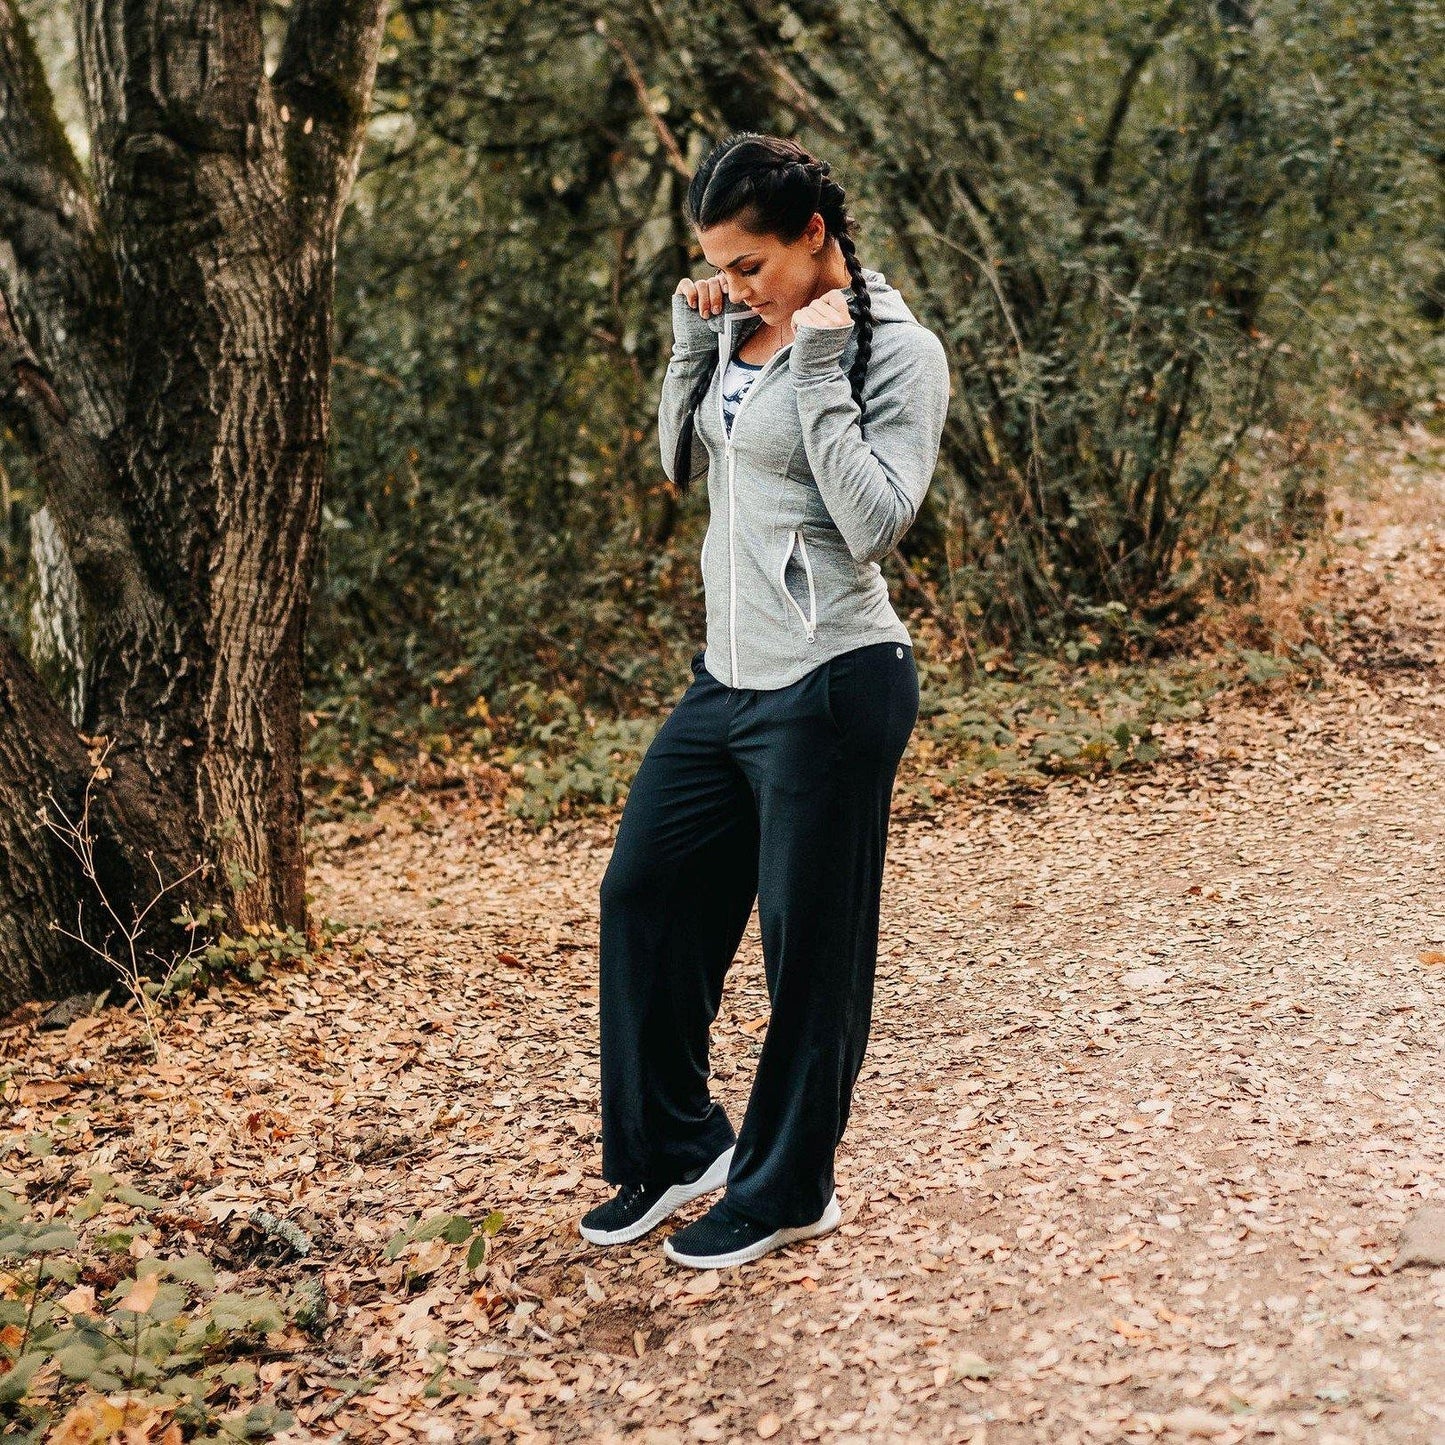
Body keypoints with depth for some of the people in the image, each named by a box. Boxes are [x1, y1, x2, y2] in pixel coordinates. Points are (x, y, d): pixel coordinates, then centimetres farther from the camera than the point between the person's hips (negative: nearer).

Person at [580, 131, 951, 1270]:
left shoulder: (898, 351, -11)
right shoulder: (747, 328, 10)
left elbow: (874, 523, -20)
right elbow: (681, 463, 17)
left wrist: (818, 375, -20)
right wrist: (692, 342, 5)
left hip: (832, 684, -8)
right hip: (729, 676, 8)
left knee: (809, 944, 4)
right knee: (643, 894, 13)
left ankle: (788, 1190, 23)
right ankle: (679, 1145, 31)